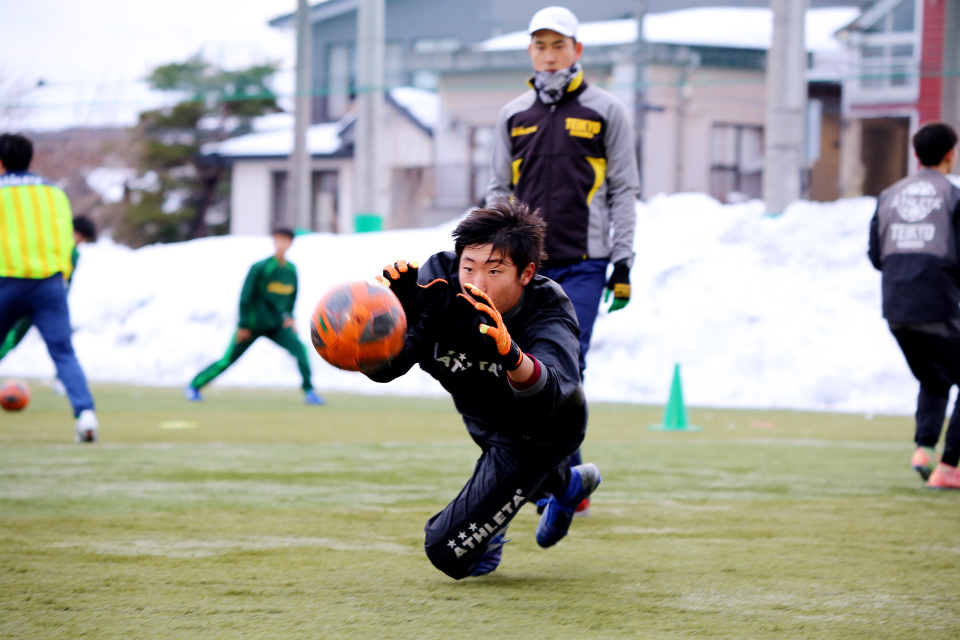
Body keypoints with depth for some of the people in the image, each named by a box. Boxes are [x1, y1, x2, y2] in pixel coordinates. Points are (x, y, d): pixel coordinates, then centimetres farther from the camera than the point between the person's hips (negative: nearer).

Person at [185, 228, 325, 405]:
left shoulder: (291, 269, 0)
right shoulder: (260, 268, -16)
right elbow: (246, 296, -13)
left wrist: (289, 316, 5)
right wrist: (243, 325, -12)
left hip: (276, 325, 4)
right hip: (252, 325, -4)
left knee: (299, 349, -20)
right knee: (227, 360, 2)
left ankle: (309, 392, -14)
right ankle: (194, 386, 20)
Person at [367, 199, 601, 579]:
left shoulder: (547, 309, -36)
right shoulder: (440, 284, -28)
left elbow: (550, 390, -56)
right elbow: (383, 367, -34)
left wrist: (511, 355, -76)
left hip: (539, 434, -4)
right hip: (483, 420, 4)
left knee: (448, 552, -7)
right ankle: (566, 484, 50)